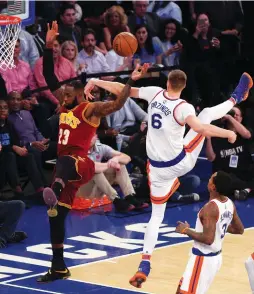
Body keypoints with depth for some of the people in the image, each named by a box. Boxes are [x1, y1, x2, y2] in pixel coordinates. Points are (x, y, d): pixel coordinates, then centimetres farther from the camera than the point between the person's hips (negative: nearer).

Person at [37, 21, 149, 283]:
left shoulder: (91, 109, -3)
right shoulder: (61, 107, 15)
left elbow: (117, 104, -17)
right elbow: (50, 78, 15)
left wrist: (131, 81, -27)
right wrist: (49, 46, 9)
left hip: (81, 164, -7)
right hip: (64, 167, 7)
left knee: (65, 162, -45)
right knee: (55, 216, 5)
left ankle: (55, 191, -77)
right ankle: (58, 268, 11)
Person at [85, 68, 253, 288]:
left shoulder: (155, 94, -6)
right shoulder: (183, 107, -19)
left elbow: (121, 89, 3)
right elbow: (200, 128, -34)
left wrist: (95, 82, 15)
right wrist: (228, 133, -21)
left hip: (158, 168, 3)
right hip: (182, 162, -3)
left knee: (157, 216, 15)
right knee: (206, 113, 13)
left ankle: (144, 266, 3)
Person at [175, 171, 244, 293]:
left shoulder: (211, 208, -25)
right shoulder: (230, 204, 1)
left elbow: (208, 239, -30)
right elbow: (239, 230, 13)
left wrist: (186, 230, -17)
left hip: (203, 258, -9)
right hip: (215, 256, 9)